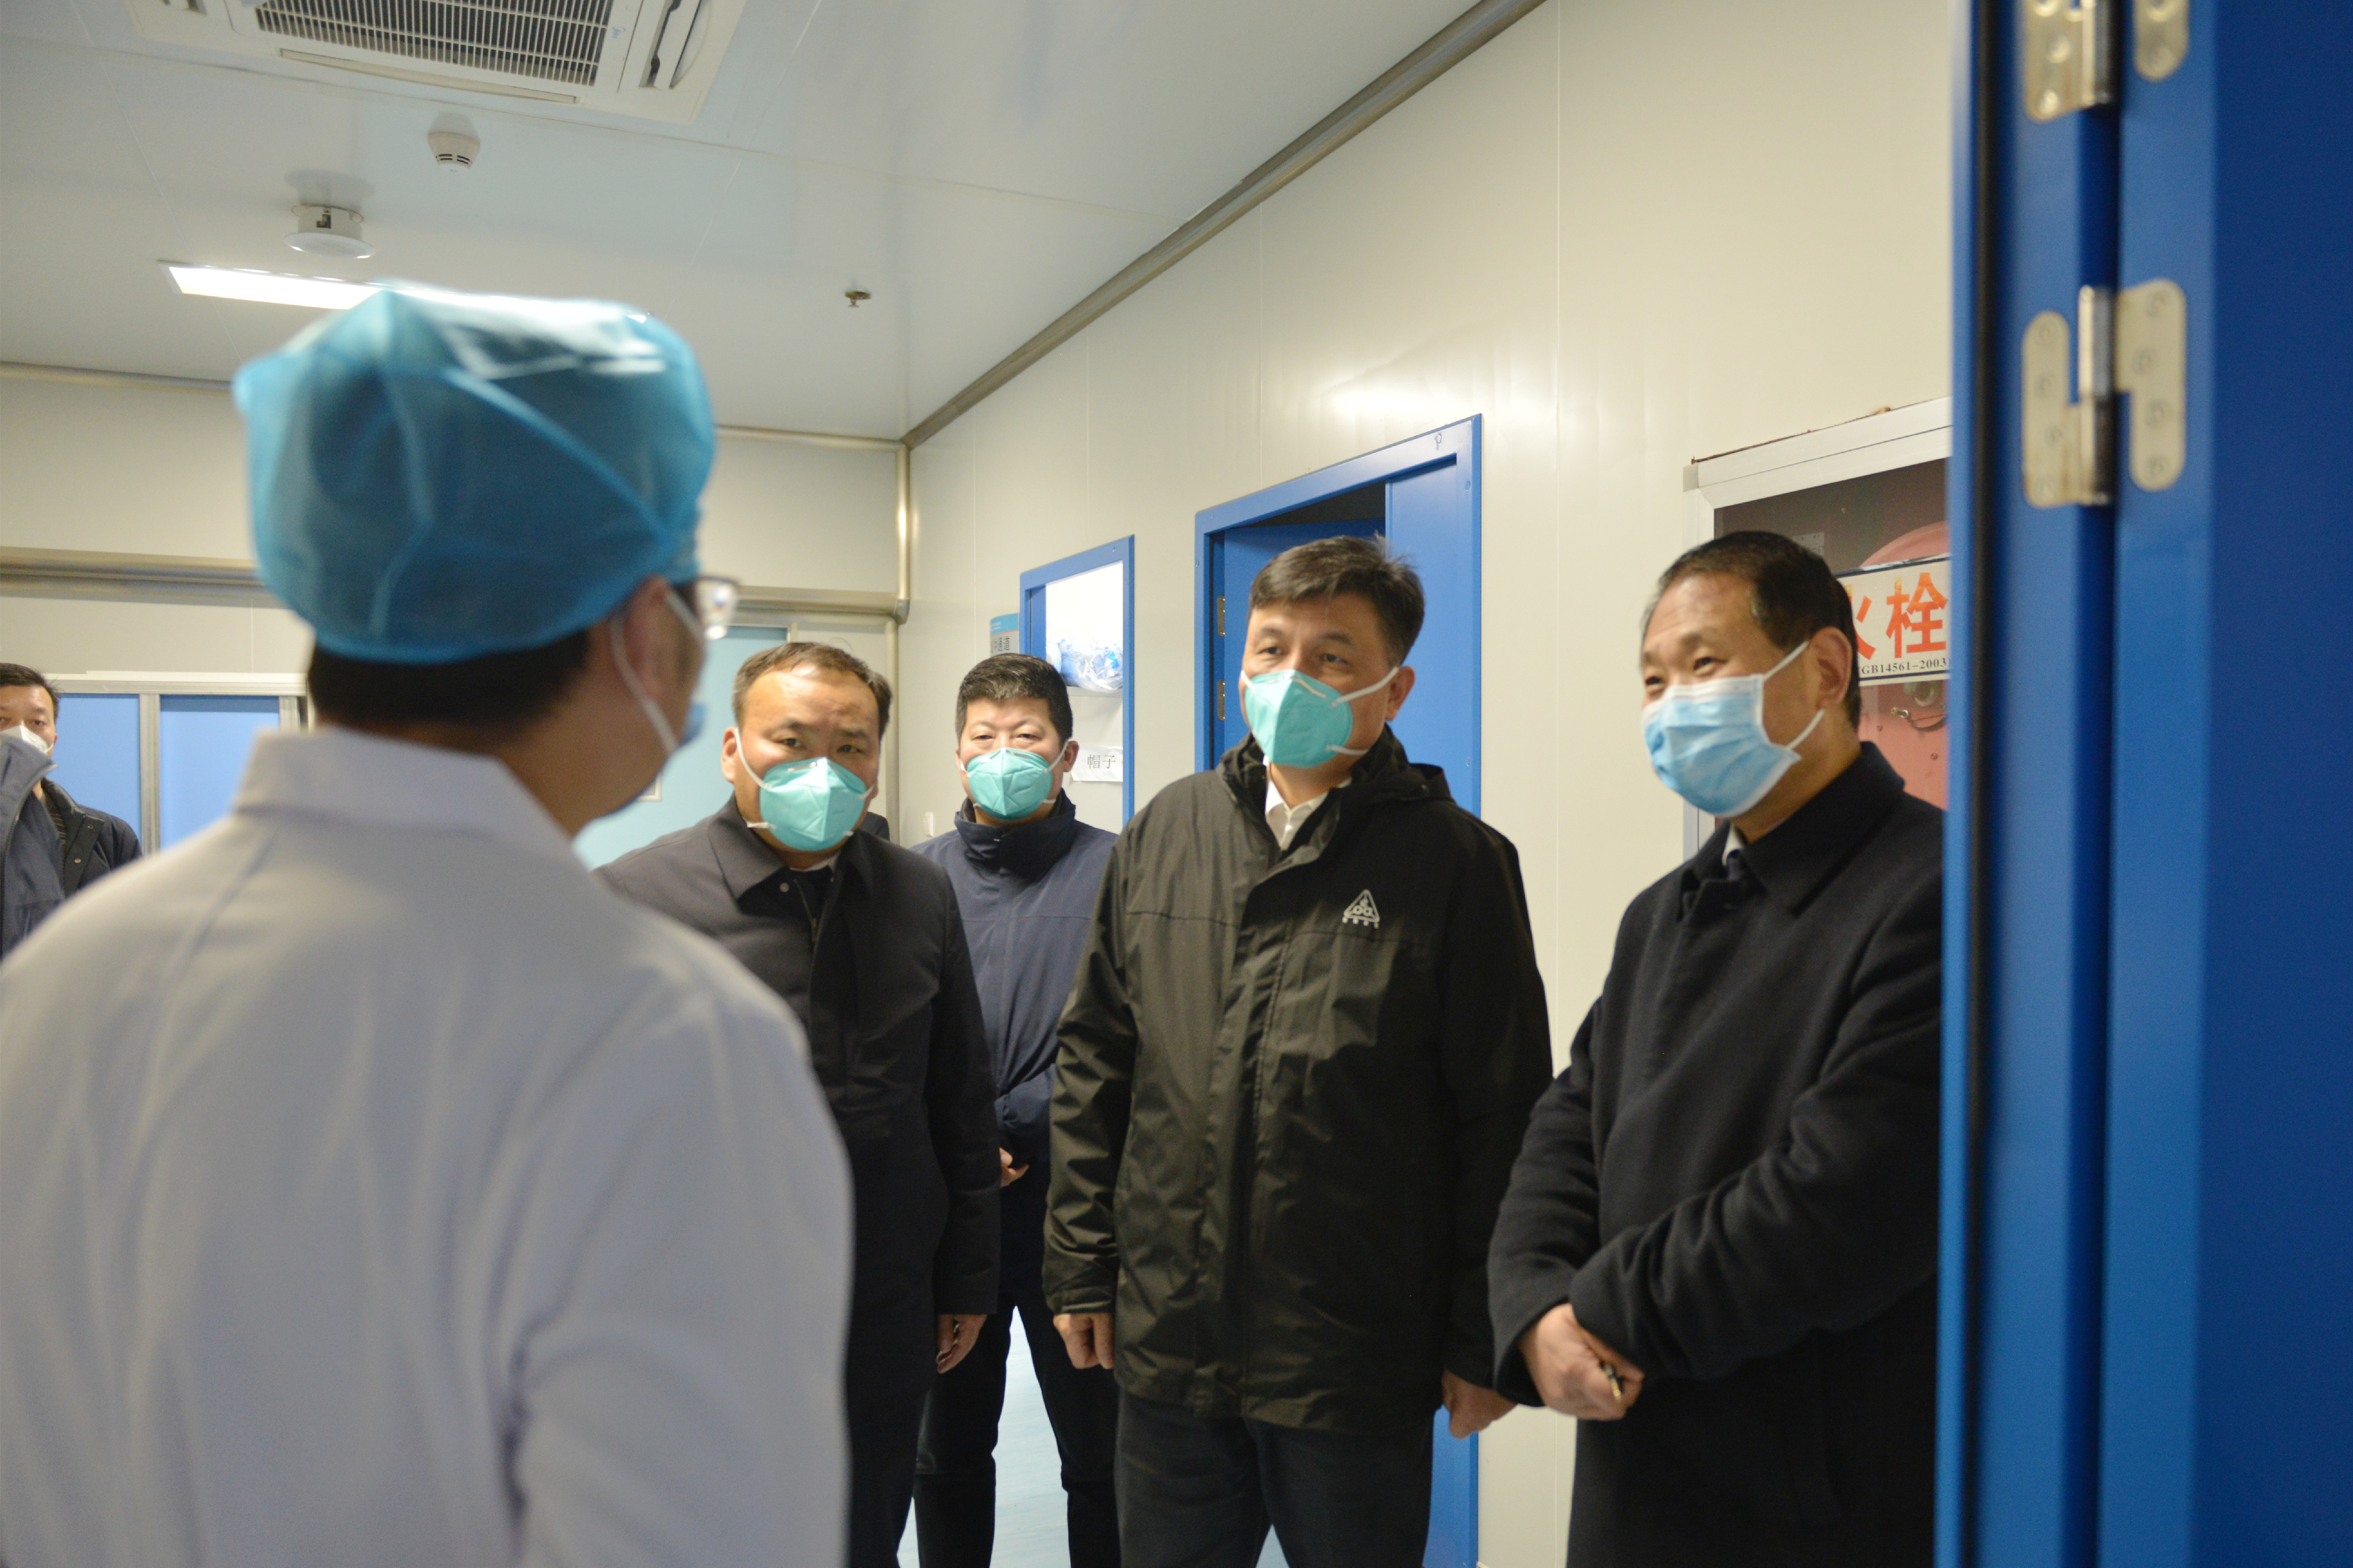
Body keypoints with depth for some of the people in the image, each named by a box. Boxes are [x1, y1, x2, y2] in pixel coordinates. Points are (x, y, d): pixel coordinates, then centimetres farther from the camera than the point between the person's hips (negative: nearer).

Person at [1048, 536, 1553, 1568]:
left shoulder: (1456, 862, -7)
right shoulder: (1166, 833, 5)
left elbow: (1503, 1116, -6)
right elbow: (1094, 1065, 9)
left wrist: (1482, 1340, -5)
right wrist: (1081, 1267, 7)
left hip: (1359, 1368, -3)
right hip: (1163, 1340, 4)